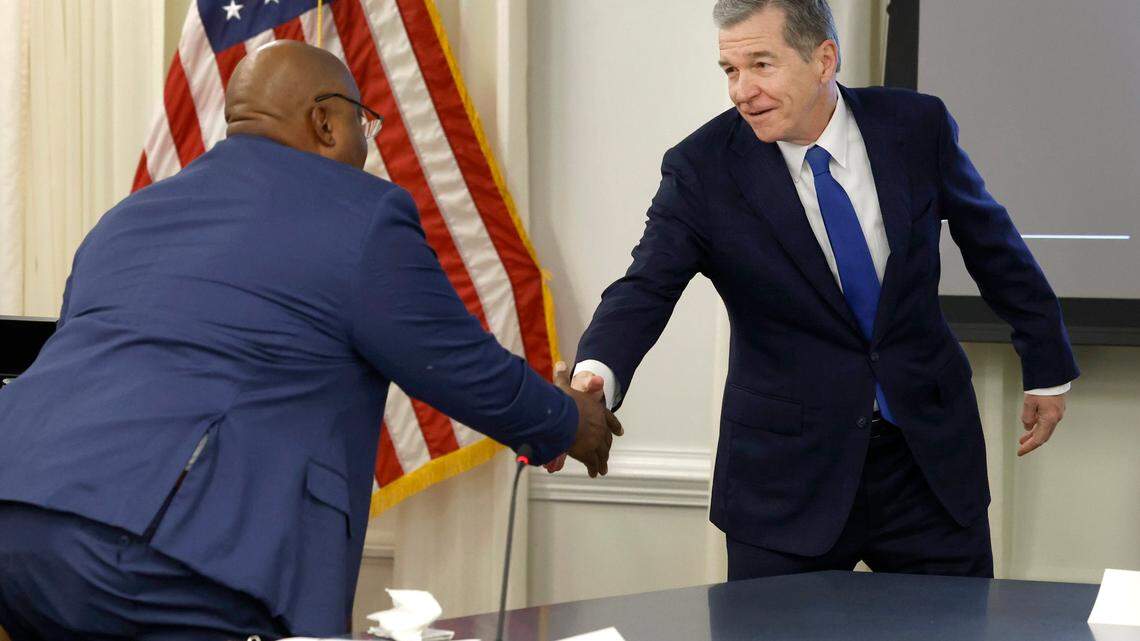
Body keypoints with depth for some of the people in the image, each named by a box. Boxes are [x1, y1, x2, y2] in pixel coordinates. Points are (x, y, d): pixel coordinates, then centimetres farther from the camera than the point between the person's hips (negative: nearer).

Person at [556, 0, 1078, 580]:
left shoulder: (916, 126, -4)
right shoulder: (701, 171, -10)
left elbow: (991, 243, 9)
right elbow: (645, 290, -20)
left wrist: (1047, 365, 17)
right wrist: (595, 375, -41)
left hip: (930, 454, 2)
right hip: (786, 477, -2)